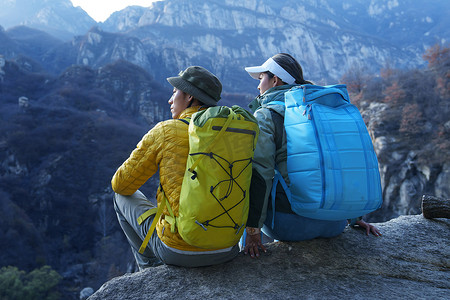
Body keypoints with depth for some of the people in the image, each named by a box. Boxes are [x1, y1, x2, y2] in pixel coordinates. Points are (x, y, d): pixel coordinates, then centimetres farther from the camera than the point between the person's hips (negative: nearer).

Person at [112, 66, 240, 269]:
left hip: (180, 250, -5)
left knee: (122, 198, 20)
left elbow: (121, 185, 1)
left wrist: (123, 186, 25)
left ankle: (151, 268, 27)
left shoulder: (165, 132, -10)